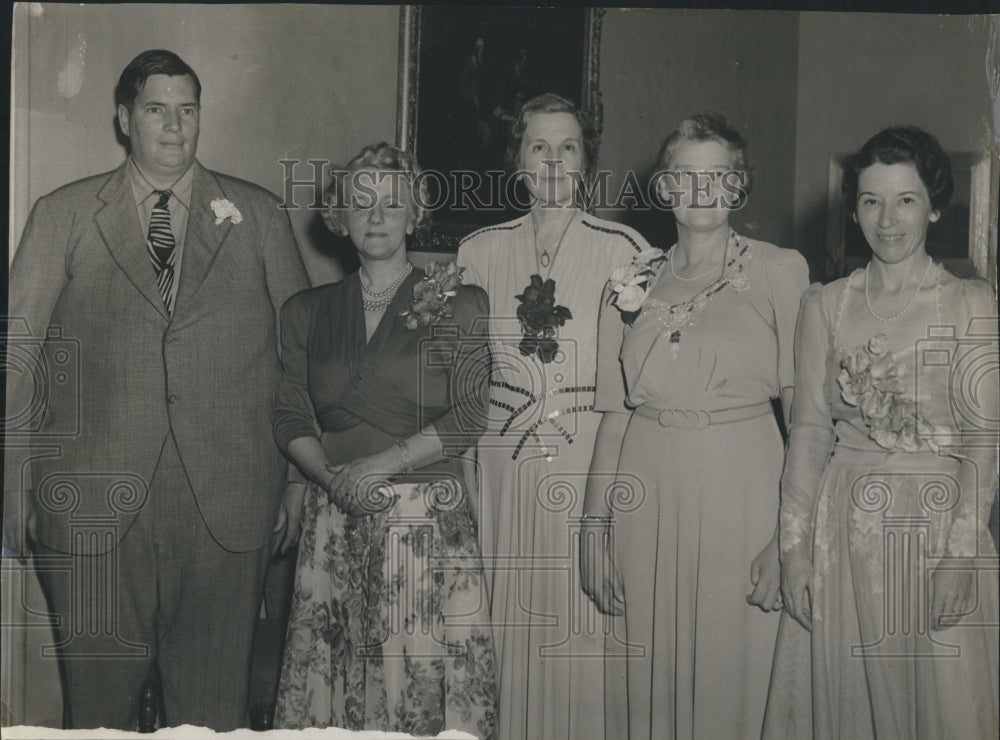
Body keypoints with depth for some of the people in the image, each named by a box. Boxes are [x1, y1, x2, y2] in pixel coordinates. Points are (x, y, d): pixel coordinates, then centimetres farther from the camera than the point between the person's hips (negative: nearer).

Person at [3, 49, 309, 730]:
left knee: (215, 706, 7)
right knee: (99, 697, 6)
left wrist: (303, 474, 6)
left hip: (225, 501, 1)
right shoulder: (62, 216, 8)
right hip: (95, 497, 0)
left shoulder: (259, 216, 10)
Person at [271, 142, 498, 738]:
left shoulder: (460, 305, 5)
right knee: (329, 676, 1)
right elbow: (291, 418, 8)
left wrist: (376, 466, -12)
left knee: (423, 668, -5)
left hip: (430, 517, -2)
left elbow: (469, 416, -4)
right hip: (335, 523, 3)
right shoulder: (306, 312, 14)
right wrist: (332, 478, -11)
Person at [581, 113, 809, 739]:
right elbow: (614, 412, 10)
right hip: (645, 489, 3)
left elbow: (804, 405, -4)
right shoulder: (634, 281, 10)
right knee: (648, 671, 9)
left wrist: (795, 528, -13)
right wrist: (596, 527, 5)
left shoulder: (779, 271, 1)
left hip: (740, 486, -3)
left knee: (729, 667, 3)